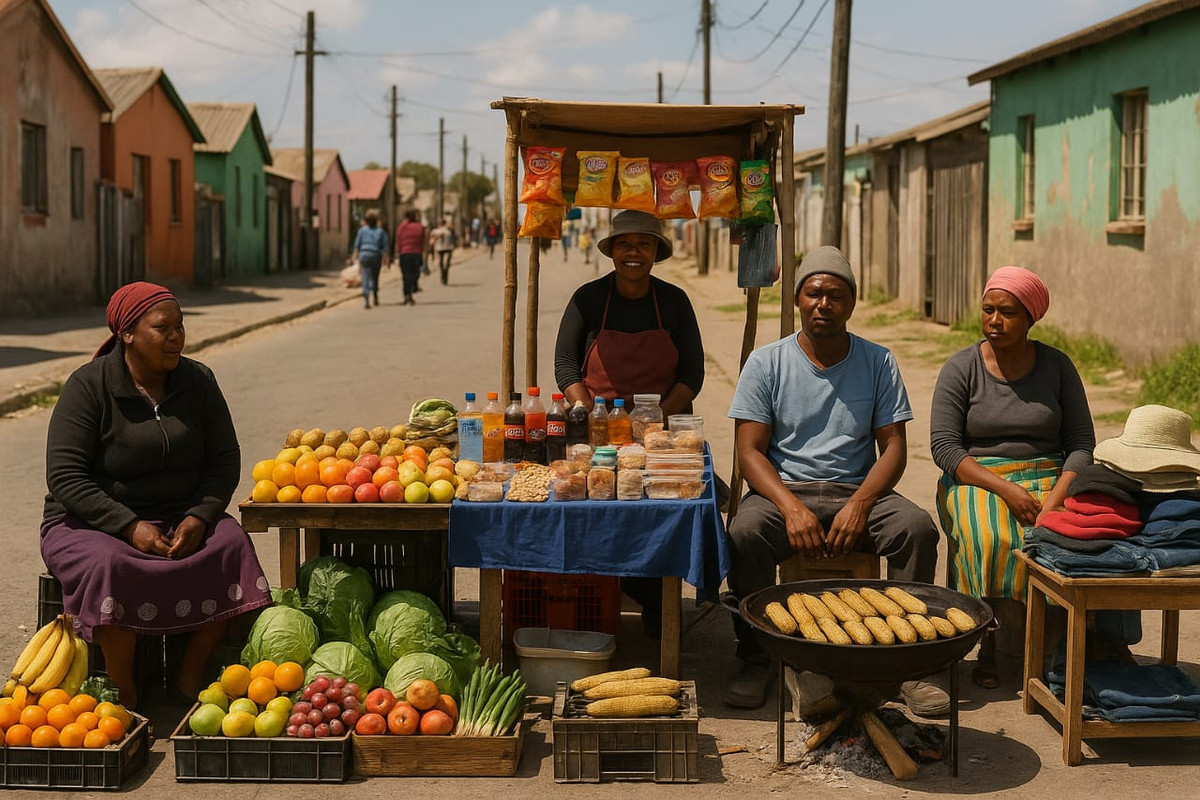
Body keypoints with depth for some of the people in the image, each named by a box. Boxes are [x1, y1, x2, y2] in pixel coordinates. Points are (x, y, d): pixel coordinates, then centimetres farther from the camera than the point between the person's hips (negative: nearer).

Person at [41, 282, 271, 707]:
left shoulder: (198, 381, 4)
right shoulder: (88, 386, -9)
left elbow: (225, 461, 4)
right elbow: (65, 477, -14)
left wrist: (199, 517, -15)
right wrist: (131, 526, -24)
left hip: (181, 518, 4)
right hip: (91, 523, -3)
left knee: (232, 545, -26)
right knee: (109, 565, -36)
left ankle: (191, 678, -15)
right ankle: (122, 695, -21)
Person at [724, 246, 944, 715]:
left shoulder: (878, 363, 6)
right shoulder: (766, 363, 2)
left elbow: (894, 446, 2)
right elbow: (750, 451, -4)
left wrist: (860, 504, -17)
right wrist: (791, 506, -22)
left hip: (857, 491, 1)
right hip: (783, 490, -1)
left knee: (918, 528, -27)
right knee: (745, 531, -32)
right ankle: (754, 661, -14)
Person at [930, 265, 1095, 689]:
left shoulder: (1057, 366, 6)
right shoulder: (962, 368, 0)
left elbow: (1081, 443, 4)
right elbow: (943, 446, -8)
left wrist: (1056, 498, -15)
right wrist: (1005, 490, -19)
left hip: (1046, 477, 2)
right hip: (976, 480, -2)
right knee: (984, 540, -33)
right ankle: (985, 647, -18)